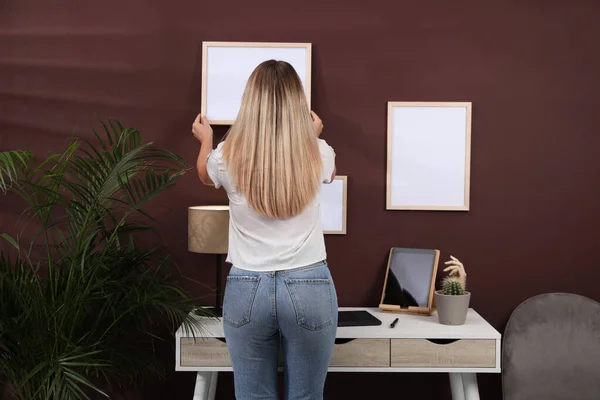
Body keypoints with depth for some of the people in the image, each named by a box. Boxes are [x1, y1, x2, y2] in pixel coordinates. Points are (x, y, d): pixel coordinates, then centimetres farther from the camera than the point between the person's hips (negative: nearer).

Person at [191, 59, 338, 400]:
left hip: (247, 288, 0)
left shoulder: (228, 156, -7)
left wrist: (206, 140, 39)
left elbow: (206, 176, 19)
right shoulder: (318, 154, -6)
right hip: (309, 286, 0)